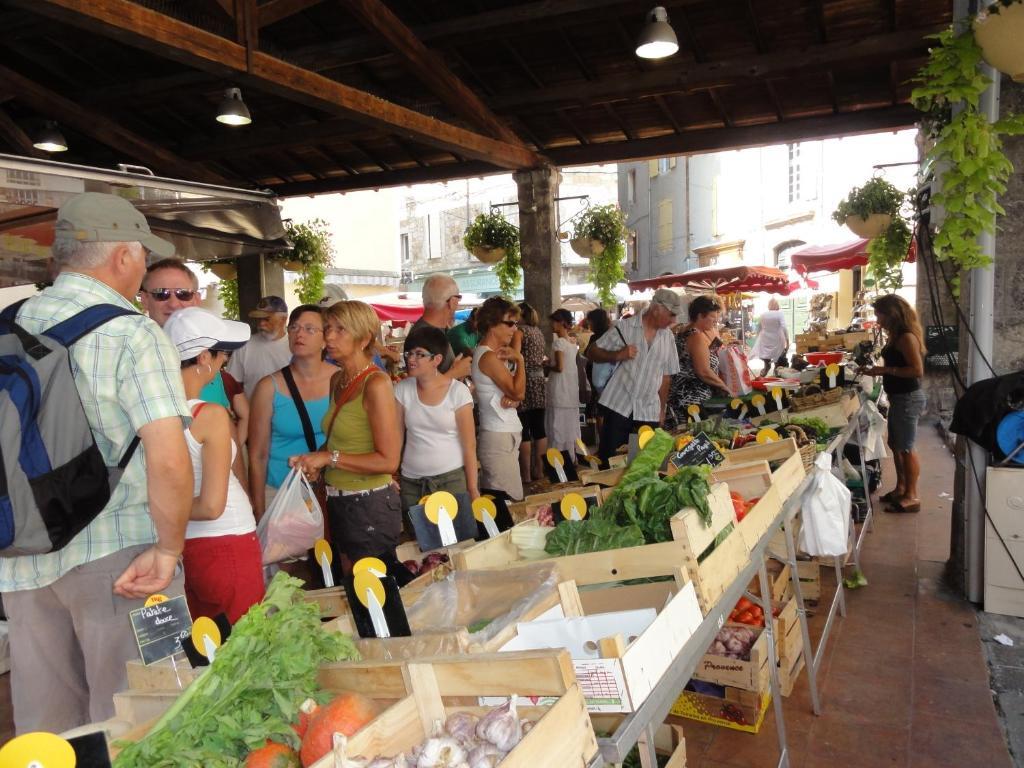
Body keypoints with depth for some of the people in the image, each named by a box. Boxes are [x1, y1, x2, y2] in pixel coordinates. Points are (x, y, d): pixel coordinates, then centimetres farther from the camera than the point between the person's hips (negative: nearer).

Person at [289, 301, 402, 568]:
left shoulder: (376, 383, -16)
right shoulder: (338, 380, 8)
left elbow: (388, 461, -20)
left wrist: (330, 457, -18)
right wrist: (315, 461, -2)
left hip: (370, 505, -8)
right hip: (339, 503, 8)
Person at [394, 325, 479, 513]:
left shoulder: (458, 391, -8)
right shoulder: (402, 389, 0)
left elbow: (469, 445, -7)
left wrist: (473, 489, -8)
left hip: (452, 479, -2)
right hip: (410, 482, 3)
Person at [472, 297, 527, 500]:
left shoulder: (495, 354, 15)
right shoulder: (489, 357, -15)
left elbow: (517, 393, 13)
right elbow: (517, 391, -18)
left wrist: (512, 399, -9)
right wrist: (519, 360, -9)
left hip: (504, 434, 10)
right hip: (499, 438, -10)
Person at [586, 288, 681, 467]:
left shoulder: (667, 336, 8)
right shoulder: (625, 327, -4)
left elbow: (665, 375, 14)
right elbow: (591, 352, -2)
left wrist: (662, 410, 13)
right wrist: (617, 355, -18)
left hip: (649, 413, 3)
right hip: (618, 407, -3)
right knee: (608, 461, -1)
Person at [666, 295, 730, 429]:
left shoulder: (686, 331, 14)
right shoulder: (697, 336, -15)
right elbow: (704, 372, -18)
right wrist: (725, 387, -6)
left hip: (682, 395, 10)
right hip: (692, 399, -10)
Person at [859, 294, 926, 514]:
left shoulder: (906, 337, -19)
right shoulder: (896, 336, 10)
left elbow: (917, 370, -25)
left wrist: (885, 370, -22)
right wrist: (876, 371, 8)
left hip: (908, 399, -10)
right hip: (898, 398, 10)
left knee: (906, 448, -1)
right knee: (896, 445, 17)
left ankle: (912, 496, 8)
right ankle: (901, 488, 28)